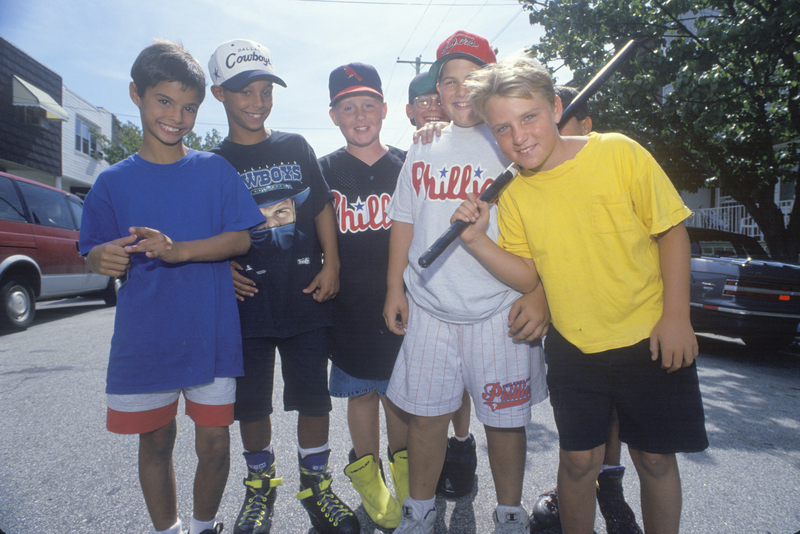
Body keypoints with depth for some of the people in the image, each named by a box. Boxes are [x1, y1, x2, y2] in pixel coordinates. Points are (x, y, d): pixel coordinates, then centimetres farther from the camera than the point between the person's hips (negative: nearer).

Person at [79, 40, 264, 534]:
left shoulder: (216, 170, 1)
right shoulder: (113, 181, 3)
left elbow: (241, 238, -7)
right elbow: (96, 255, 6)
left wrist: (177, 250, -20)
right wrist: (105, 258, -18)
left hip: (211, 336, -1)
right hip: (144, 339, 1)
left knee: (215, 442, 7)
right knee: (156, 442, 14)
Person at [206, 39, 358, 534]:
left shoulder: (297, 147, 7)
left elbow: (323, 209, 8)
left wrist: (331, 264, -1)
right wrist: (222, 270, -9)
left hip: (306, 299, 1)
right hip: (247, 304, 0)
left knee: (313, 396, 8)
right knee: (251, 401, 12)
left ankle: (316, 484, 28)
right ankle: (261, 483, 35)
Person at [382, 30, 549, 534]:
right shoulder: (423, 149, 12)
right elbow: (404, 221, 15)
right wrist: (395, 288, 11)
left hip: (499, 308, -3)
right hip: (428, 308, 3)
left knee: (505, 418, 8)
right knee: (426, 413, 10)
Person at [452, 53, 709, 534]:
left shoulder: (618, 153, -11)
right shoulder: (513, 194, -2)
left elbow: (672, 230, -5)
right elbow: (526, 273, 0)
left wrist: (676, 314, -11)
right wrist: (477, 241, -16)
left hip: (651, 340, -1)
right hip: (573, 347, 2)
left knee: (655, 459, 11)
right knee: (579, 461, 9)